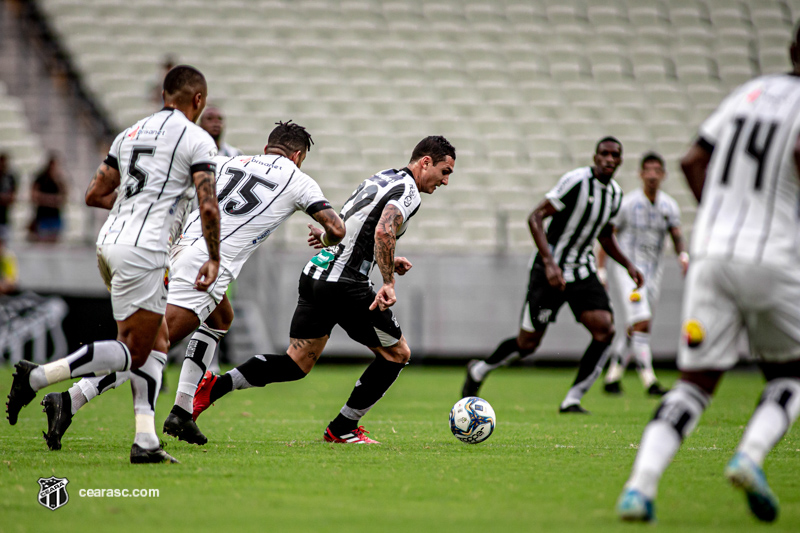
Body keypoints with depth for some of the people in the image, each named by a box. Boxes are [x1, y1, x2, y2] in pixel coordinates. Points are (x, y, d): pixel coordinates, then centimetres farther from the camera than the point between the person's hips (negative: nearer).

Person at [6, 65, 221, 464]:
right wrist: (213, 259, 2)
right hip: (142, 250, -8)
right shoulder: (197, 140, -3)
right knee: (133, 351, -3)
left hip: (109, 242, 8)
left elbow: (94, 194, 19)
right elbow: (208, 207, -11)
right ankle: (38, 377, -12)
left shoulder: (130, 134, 18)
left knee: (158, 343, 12)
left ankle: (145, 441, 4)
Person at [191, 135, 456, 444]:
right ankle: (342, 429, 12)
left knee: (297, 363, 10)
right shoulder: (407, 190, -9)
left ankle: (215, 386, -5)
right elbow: (383, 232, -27)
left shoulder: (381, 179, 21)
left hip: (314, 276, 9)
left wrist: (388, 262, 20)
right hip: (345, 285, -9)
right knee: (397, 353, 7)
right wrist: (388, 283, -26)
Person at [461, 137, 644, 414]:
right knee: (528, 342, 0)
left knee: (605, 330, -15)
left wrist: (627, 264, 11)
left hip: (582, 271, 6)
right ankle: (479, 371, 28)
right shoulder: (577, 181, -18)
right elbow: (535, 217, -19)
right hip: (551, 269, -6)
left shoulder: (615, 193, 6)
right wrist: (549, 263, -27)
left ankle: (572, 400, -7)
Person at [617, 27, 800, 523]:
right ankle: (751, 455, -10)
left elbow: (693, 160, 16)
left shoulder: (750, 92, 16)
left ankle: (641, 483, -14)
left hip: (712, 254, 5)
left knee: (696, 384, 5)